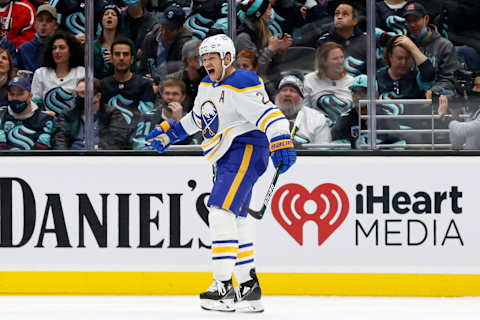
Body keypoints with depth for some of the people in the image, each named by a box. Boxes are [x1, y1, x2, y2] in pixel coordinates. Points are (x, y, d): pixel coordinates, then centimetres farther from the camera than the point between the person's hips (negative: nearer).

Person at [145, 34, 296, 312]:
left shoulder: (242, 85, -14)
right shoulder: (208, 86, 16)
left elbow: (268, 113, -25)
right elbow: (196, 119, 32)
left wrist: (282, 143, -38)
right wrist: (169, 133, 29)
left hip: (246, 149, -10)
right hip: (226, 158, 10)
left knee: (222, 210, -20)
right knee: (236, 219, 11)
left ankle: (224, 286, -22)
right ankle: (249, 288, 17)